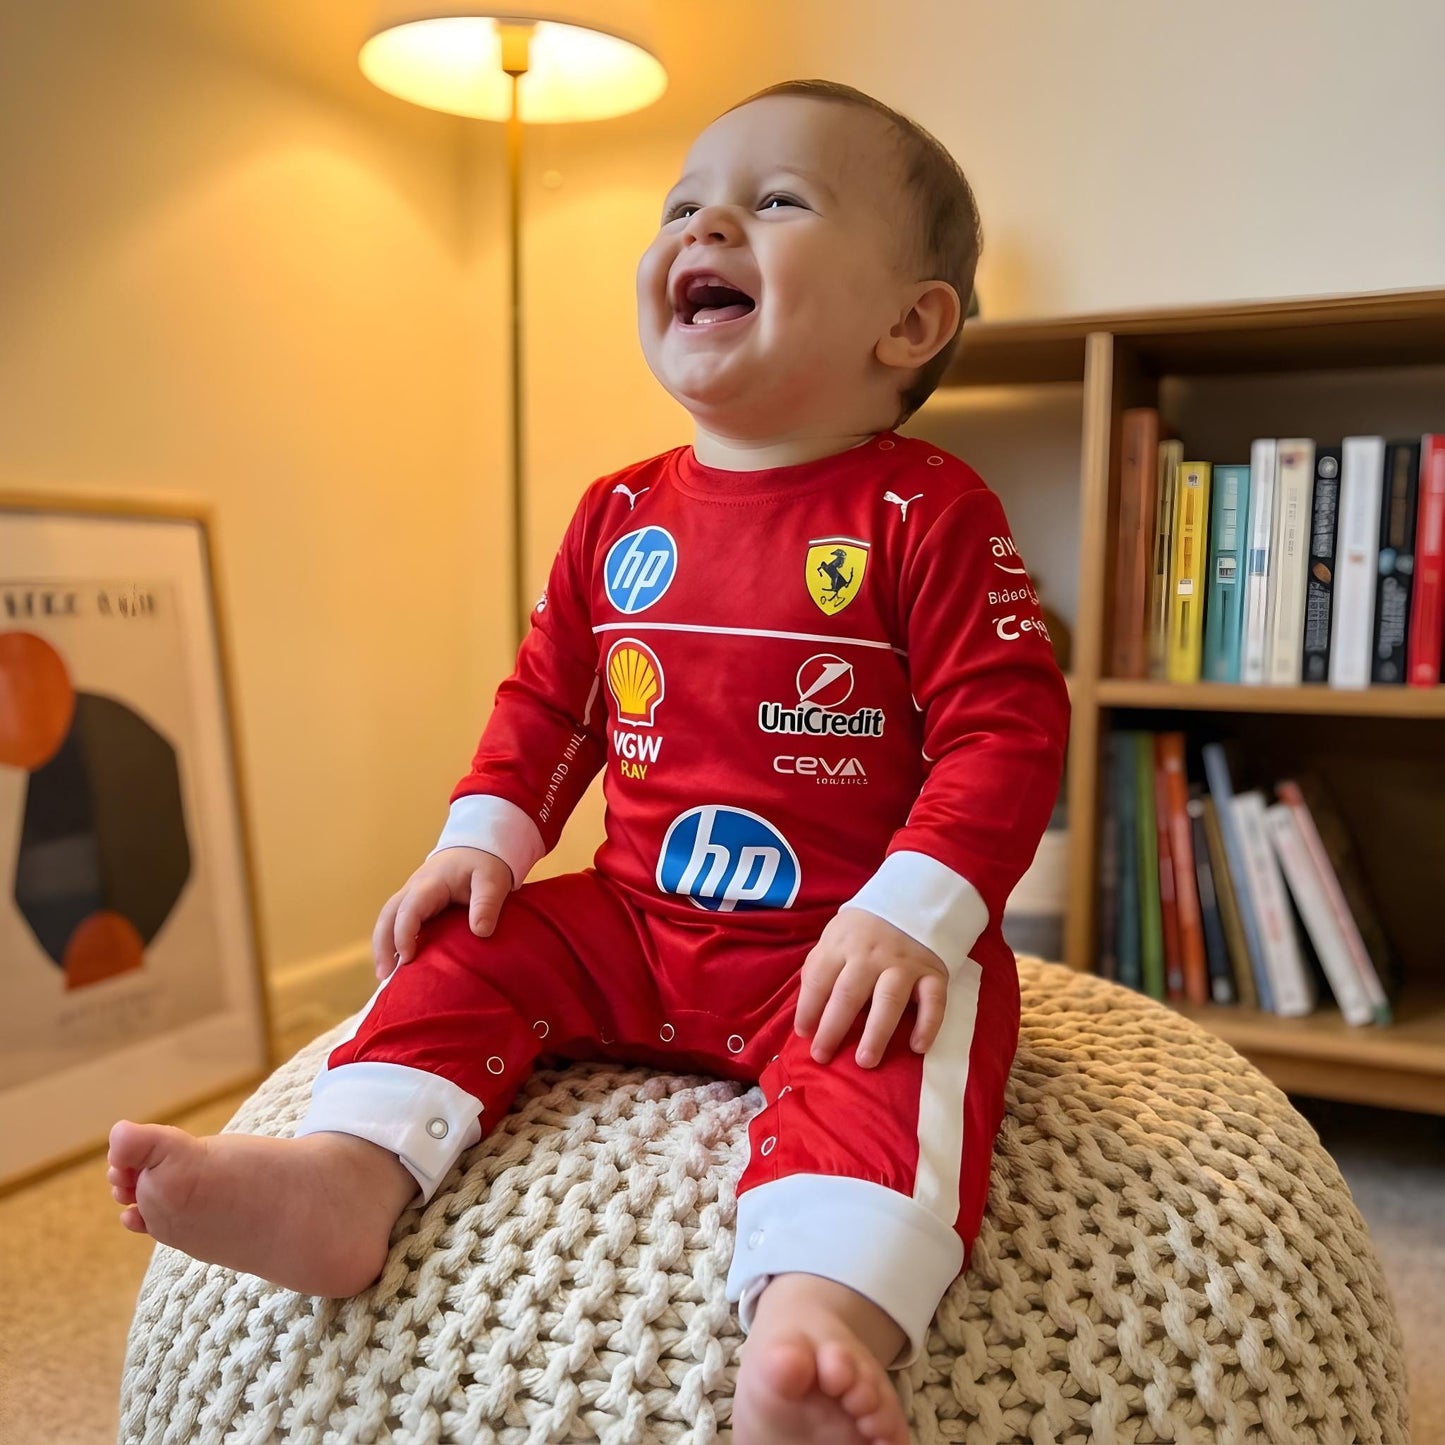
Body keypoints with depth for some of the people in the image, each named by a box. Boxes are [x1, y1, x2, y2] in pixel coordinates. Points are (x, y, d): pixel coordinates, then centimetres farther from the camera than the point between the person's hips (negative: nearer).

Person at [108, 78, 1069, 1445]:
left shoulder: (928, 513, -10)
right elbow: (545, 694, 16)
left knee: (899, 1041, -34)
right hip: (635, 923, 6)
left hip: (844, 953, -5)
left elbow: (1007, 725, -14)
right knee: (467, 952, -2)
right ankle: (347, 1173, -11)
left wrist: (912, 912, -25)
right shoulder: (621, 514, 7)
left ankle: (823, 1310, -50)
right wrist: (480, 835, 2)